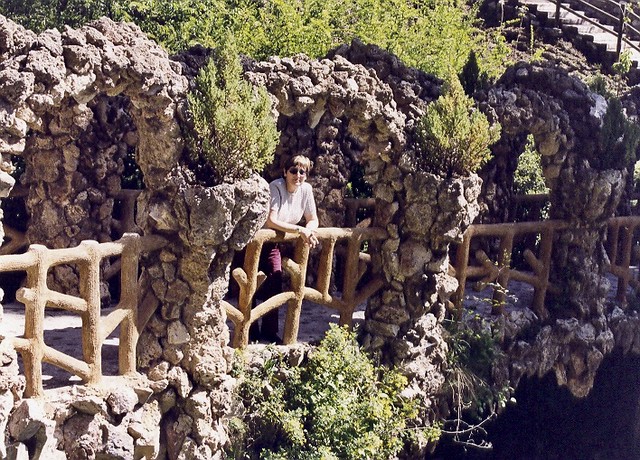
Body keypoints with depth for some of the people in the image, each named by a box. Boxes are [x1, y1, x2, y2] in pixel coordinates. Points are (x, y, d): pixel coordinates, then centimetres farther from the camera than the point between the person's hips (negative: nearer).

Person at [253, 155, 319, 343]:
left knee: (274, 283, 2)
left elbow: (313, 220, 1)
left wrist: (309, 230, -23)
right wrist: (300, 230, -37)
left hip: (274, 242, 6)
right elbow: (270, 221, -34)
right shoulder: (276, 187, -25)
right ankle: (250, 329, 8)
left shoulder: (306, 189, -7)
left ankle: (269, 331, 13)